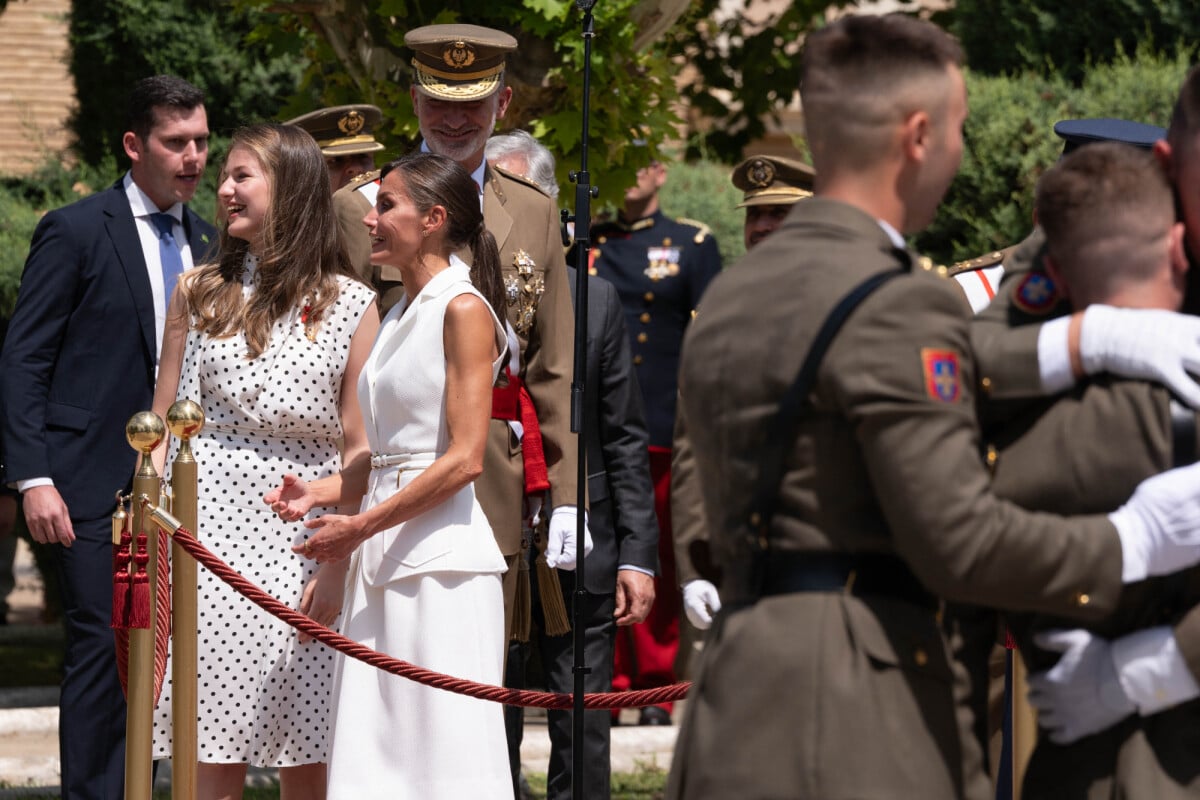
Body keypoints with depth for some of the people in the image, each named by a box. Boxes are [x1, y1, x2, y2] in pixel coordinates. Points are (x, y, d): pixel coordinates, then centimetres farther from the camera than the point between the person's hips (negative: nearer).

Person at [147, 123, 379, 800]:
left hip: (305, 541, -1)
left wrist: (338, 563, -8)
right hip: (214, 529, 1)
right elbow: (162, 426, 12)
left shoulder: (349, 304, 3)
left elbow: (359, 449, 1)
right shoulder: (201, 292, 11)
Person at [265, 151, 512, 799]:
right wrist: (318, 494, 3)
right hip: (384, 562, 9)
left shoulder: (464, 310, -8)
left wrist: (360, 527, -14)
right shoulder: (399, 318, 18)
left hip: (440, 552, -9)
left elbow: (464, 458, -15)